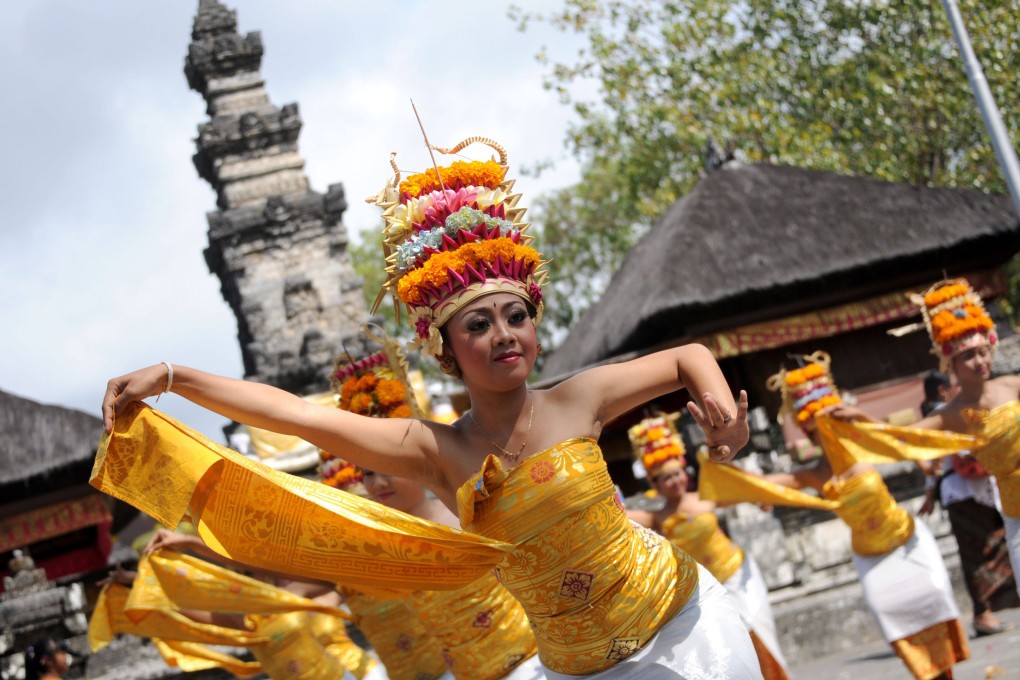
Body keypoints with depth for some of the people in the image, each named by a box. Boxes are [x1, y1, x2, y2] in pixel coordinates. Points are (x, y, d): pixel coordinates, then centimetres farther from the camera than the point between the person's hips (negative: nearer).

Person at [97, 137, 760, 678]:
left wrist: (718, 399, -15)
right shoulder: (437, 451, -8)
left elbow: (688, 356, 7)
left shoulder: (578, 400, -8)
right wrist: (169, 376, -17)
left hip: (684, 618, -1)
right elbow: (297, 412, -13)